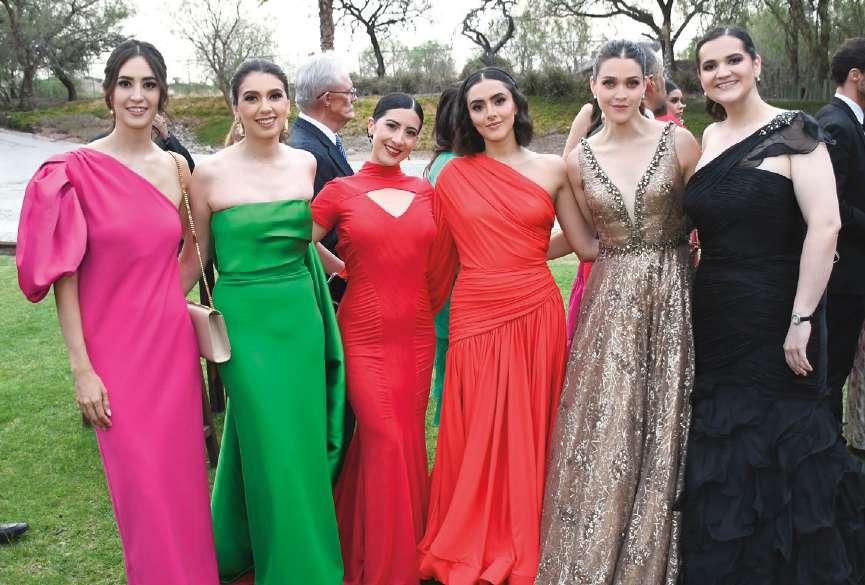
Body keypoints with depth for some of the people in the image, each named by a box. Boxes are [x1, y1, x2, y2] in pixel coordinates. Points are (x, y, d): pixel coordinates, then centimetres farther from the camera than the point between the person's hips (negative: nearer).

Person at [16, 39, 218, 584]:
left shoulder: (175, 166, 5)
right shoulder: (78, 169, -8)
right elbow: (64, 274, -9)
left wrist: (180, 306, 8)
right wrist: (81, 368, -11)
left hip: (173, 342, 4)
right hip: (116, 350, -4)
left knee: (183, 477, 13)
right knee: (144, 488, 4)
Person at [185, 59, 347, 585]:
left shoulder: (306, 163, 4)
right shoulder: (211, 174, -9)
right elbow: (195, 256, 1)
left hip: (302, 316, 5)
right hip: (247, 320, -5)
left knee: (303, 439, 14)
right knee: (273, 447, 0)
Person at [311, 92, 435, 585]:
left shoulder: (425, 191, 7)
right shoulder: (340, 191, -3)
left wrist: (424, 306, 10)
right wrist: (346, 269, -4)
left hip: (416, 333, 4)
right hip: (364, 335, -4)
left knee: (407, 440, 12)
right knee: (387, 442, -5)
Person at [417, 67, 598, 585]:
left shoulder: (553, 169, 4)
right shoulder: (453, 176, 4)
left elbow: (588, 245, 7)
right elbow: (442, 258, 11)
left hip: (536, 315, 1)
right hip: (476, 318, 0)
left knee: (529, 433, 8)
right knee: (477, 437, 5)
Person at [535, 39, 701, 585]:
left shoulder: (679, 142, -3)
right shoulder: (580, 159, 5)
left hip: (672, 297, -1)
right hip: (610, 300, 2)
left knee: (660, 430, 5)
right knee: (603, 432, 2)